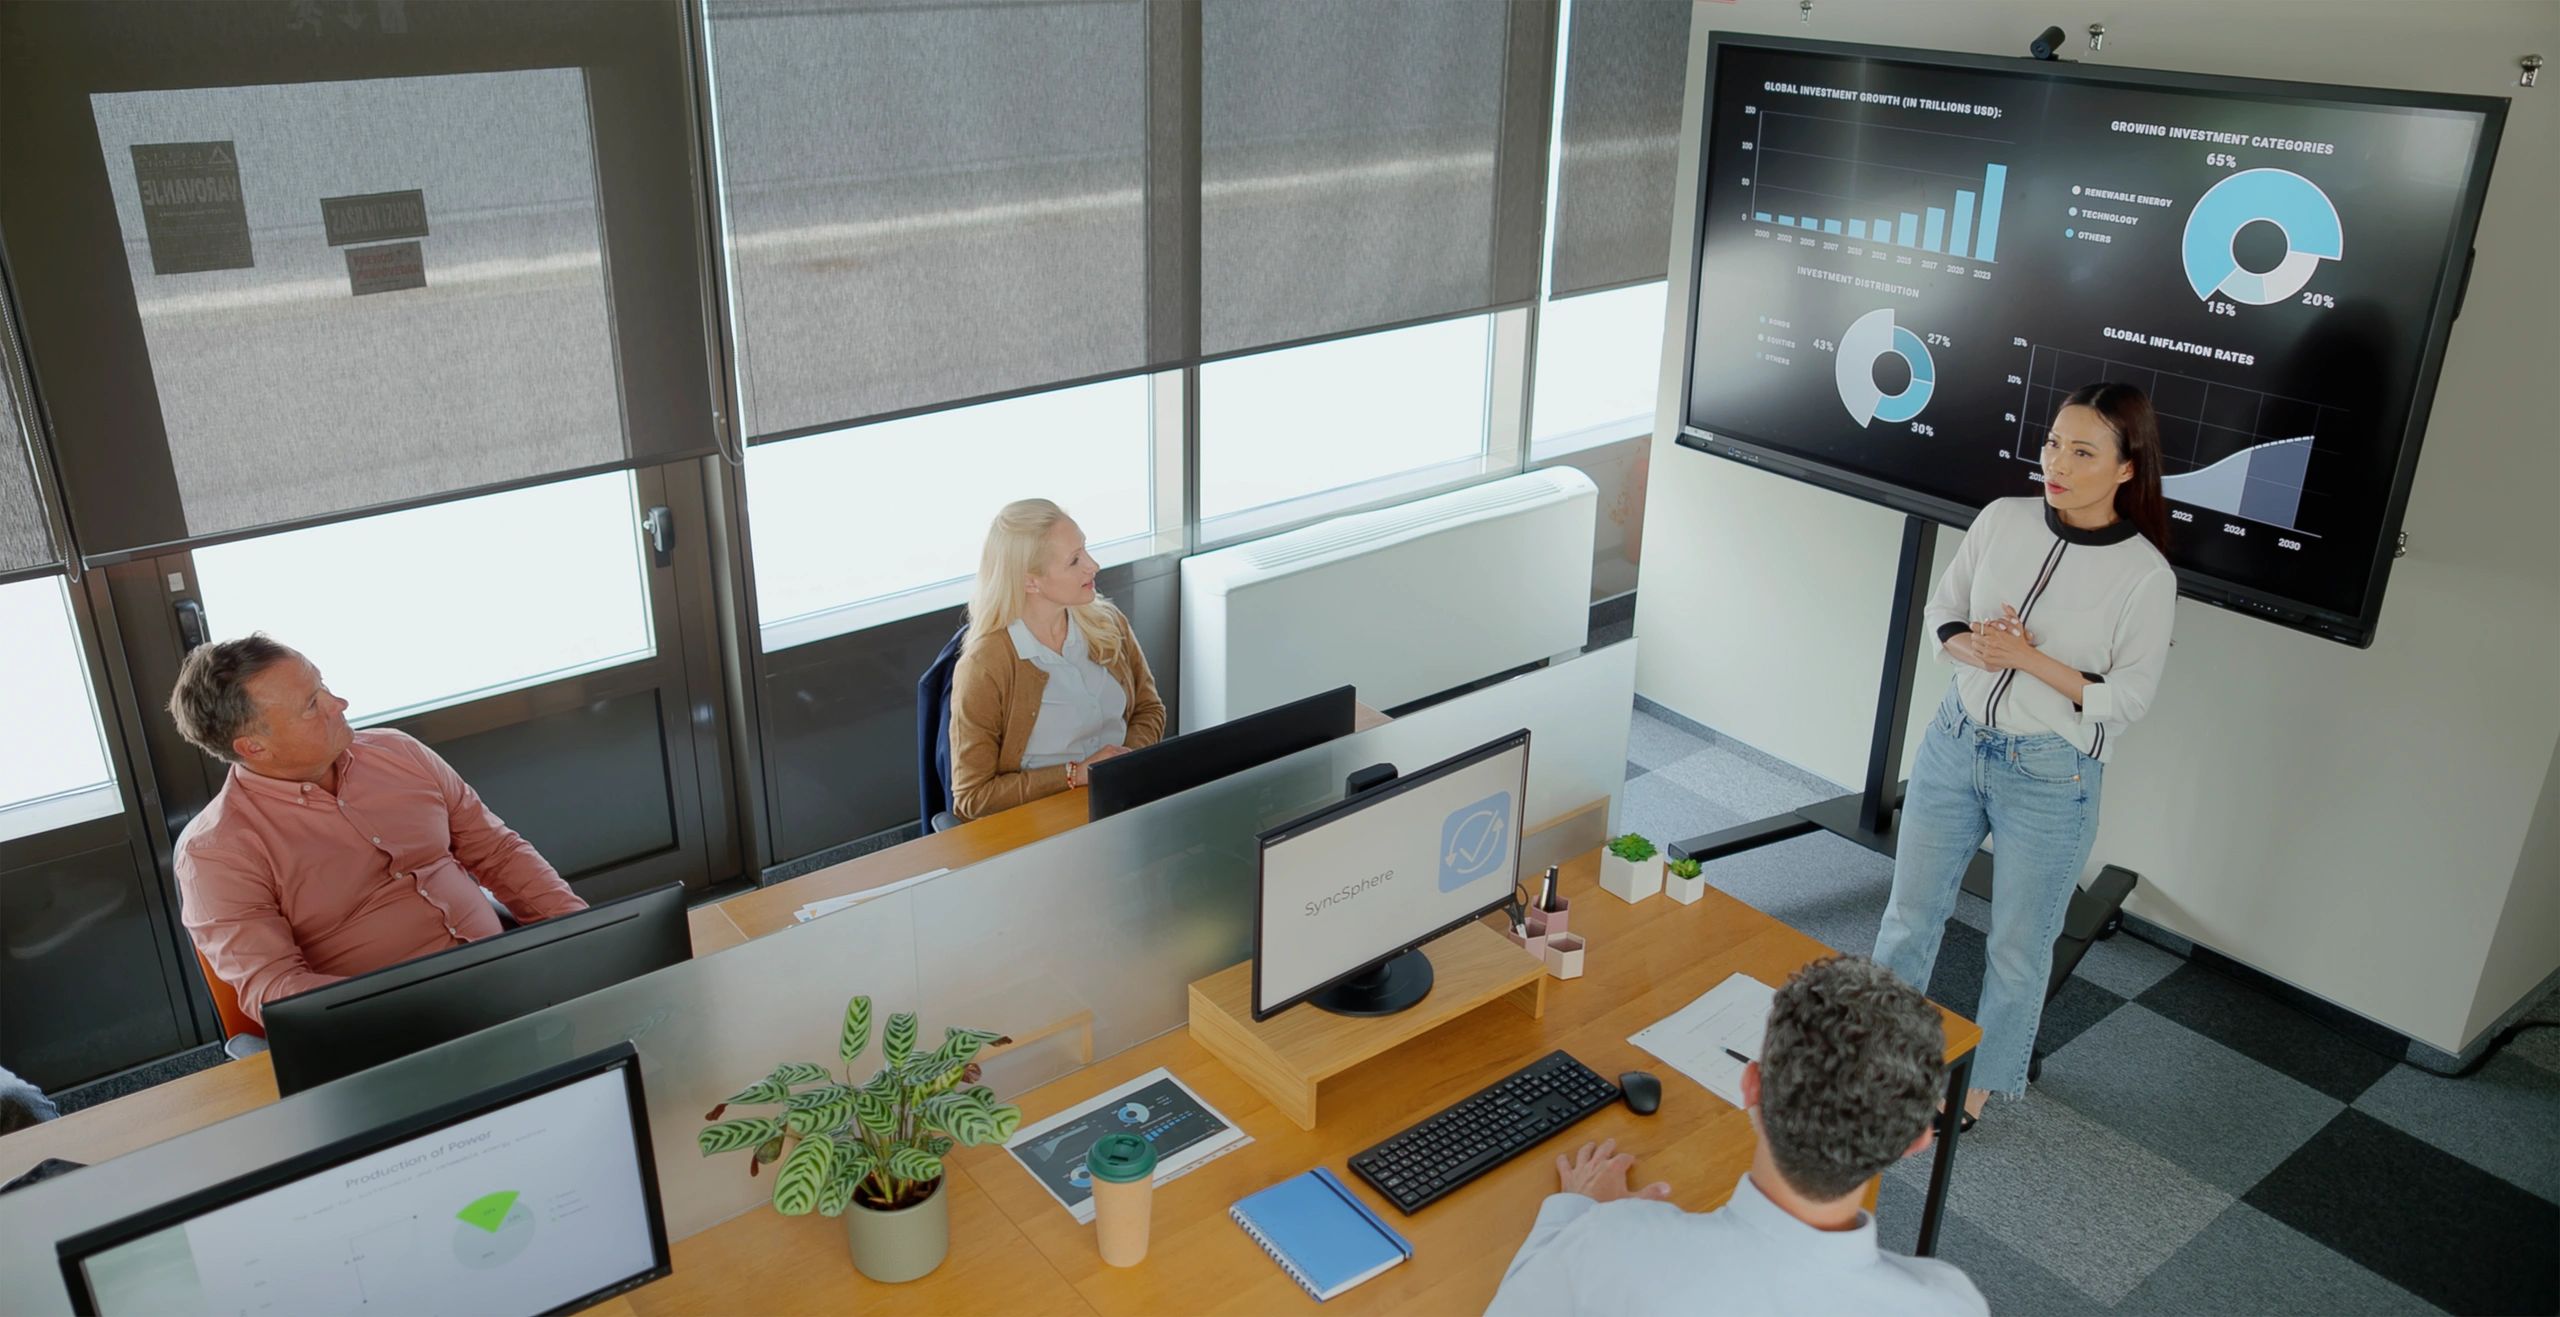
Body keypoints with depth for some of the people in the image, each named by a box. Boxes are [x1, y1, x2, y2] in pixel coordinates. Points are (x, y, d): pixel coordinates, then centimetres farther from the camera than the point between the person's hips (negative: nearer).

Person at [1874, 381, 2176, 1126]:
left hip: (2051, 777, -4)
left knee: (2018, 945, 12)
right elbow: (1943, 609, 7)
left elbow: (2127, 701, -12)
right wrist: (1973, 648, -14)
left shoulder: (2145, 576, -15)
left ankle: (1984, 1081, 34)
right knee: (1910, 912, 15)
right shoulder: (2003, 520, -4)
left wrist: (2030, 659, -22)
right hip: (1956, 743, 4)